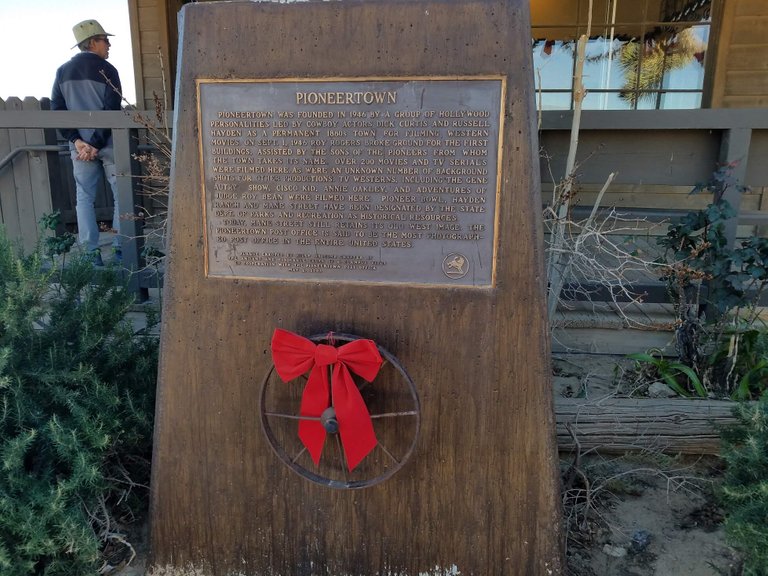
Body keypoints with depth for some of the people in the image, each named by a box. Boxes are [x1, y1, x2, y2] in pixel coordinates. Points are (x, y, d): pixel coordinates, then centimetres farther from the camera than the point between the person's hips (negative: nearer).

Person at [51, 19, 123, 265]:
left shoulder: (62, 72, 10)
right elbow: (112, 112, -15)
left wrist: (76, 140, -2)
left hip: (80, 145, 4)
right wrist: (97, 143, -13)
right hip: (108, 143, -4)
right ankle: (121, 248, 2)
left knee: (84, 198, 7)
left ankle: (91, 254, 5)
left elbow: (57, 110, 3)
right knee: (121, 194, 5)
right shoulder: (107, 70, -5)